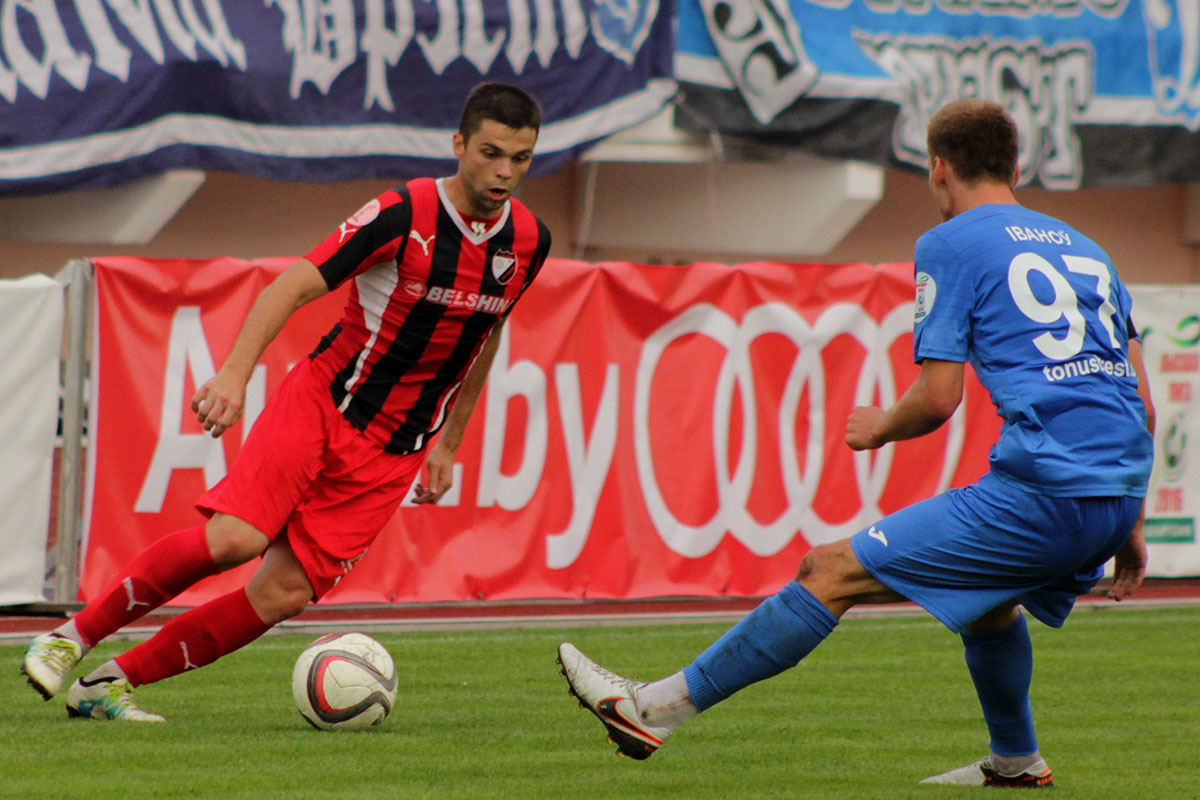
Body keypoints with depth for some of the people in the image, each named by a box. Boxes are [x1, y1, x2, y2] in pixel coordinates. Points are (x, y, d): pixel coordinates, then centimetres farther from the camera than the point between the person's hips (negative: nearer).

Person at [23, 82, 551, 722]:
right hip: (321, 403, -4)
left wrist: (448, 443, 22)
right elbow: (294, 286, -18)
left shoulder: (528, 241, 2)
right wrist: (235, 372, -33)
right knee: (234, 537, -25)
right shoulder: (403, 213, -14)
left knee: (284, 594, -9)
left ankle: (107, 685, 0)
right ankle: (70, 637, -8)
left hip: (395, 449, 4)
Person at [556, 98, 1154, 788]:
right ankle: (1015, 760, 46)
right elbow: (1143, 407, 20)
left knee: (832, 572, -2)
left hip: (1045, 491, -7)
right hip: (1120, 492, 7)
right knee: (981, 589, 36)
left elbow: (938, 398, -5)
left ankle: (659, 706, -2)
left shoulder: (951, 245, 3)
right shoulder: (1085, 249, 23)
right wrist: (1129, 532, 26)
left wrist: (879, 427, 16)